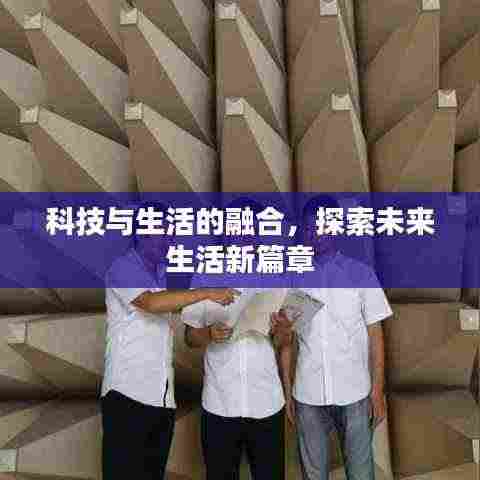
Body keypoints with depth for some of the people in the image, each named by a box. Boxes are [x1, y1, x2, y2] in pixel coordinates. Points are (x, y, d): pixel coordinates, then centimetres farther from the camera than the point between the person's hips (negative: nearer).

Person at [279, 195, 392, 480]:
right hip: (307, 394, 2)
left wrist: (378, 391, -3)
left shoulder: (361, 274, -4)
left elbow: (375, 335, -1)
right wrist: (287, 390, 4)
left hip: (354, 393, -1)